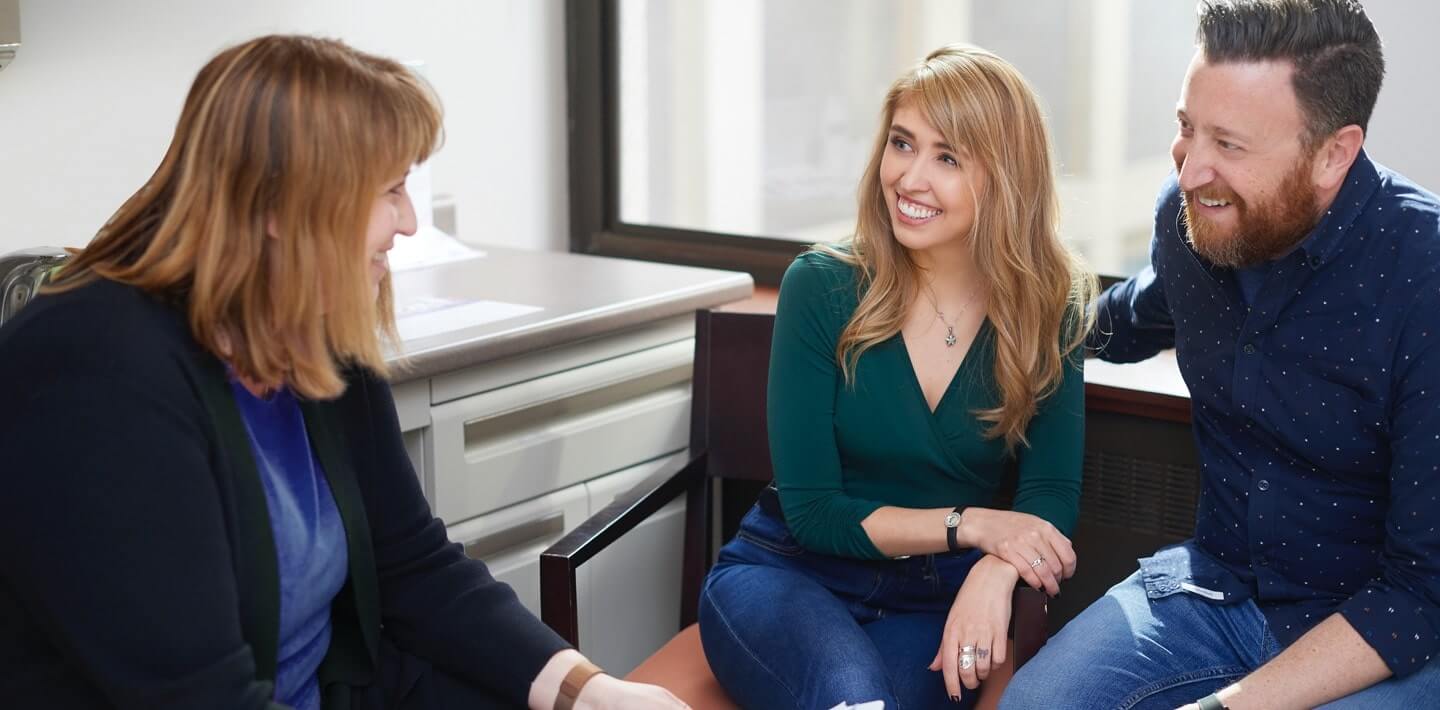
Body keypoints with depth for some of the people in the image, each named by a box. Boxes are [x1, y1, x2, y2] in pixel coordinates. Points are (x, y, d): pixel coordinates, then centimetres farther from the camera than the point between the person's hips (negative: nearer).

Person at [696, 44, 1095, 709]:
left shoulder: (1048, 310, -4)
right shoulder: (822, 287, -9)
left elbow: (1050, 500, -8)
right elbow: (811, 510, -10)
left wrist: (994, 570, -31)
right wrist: (970, 525, -21)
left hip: (935, 603, 2)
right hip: (787, 576, -1)